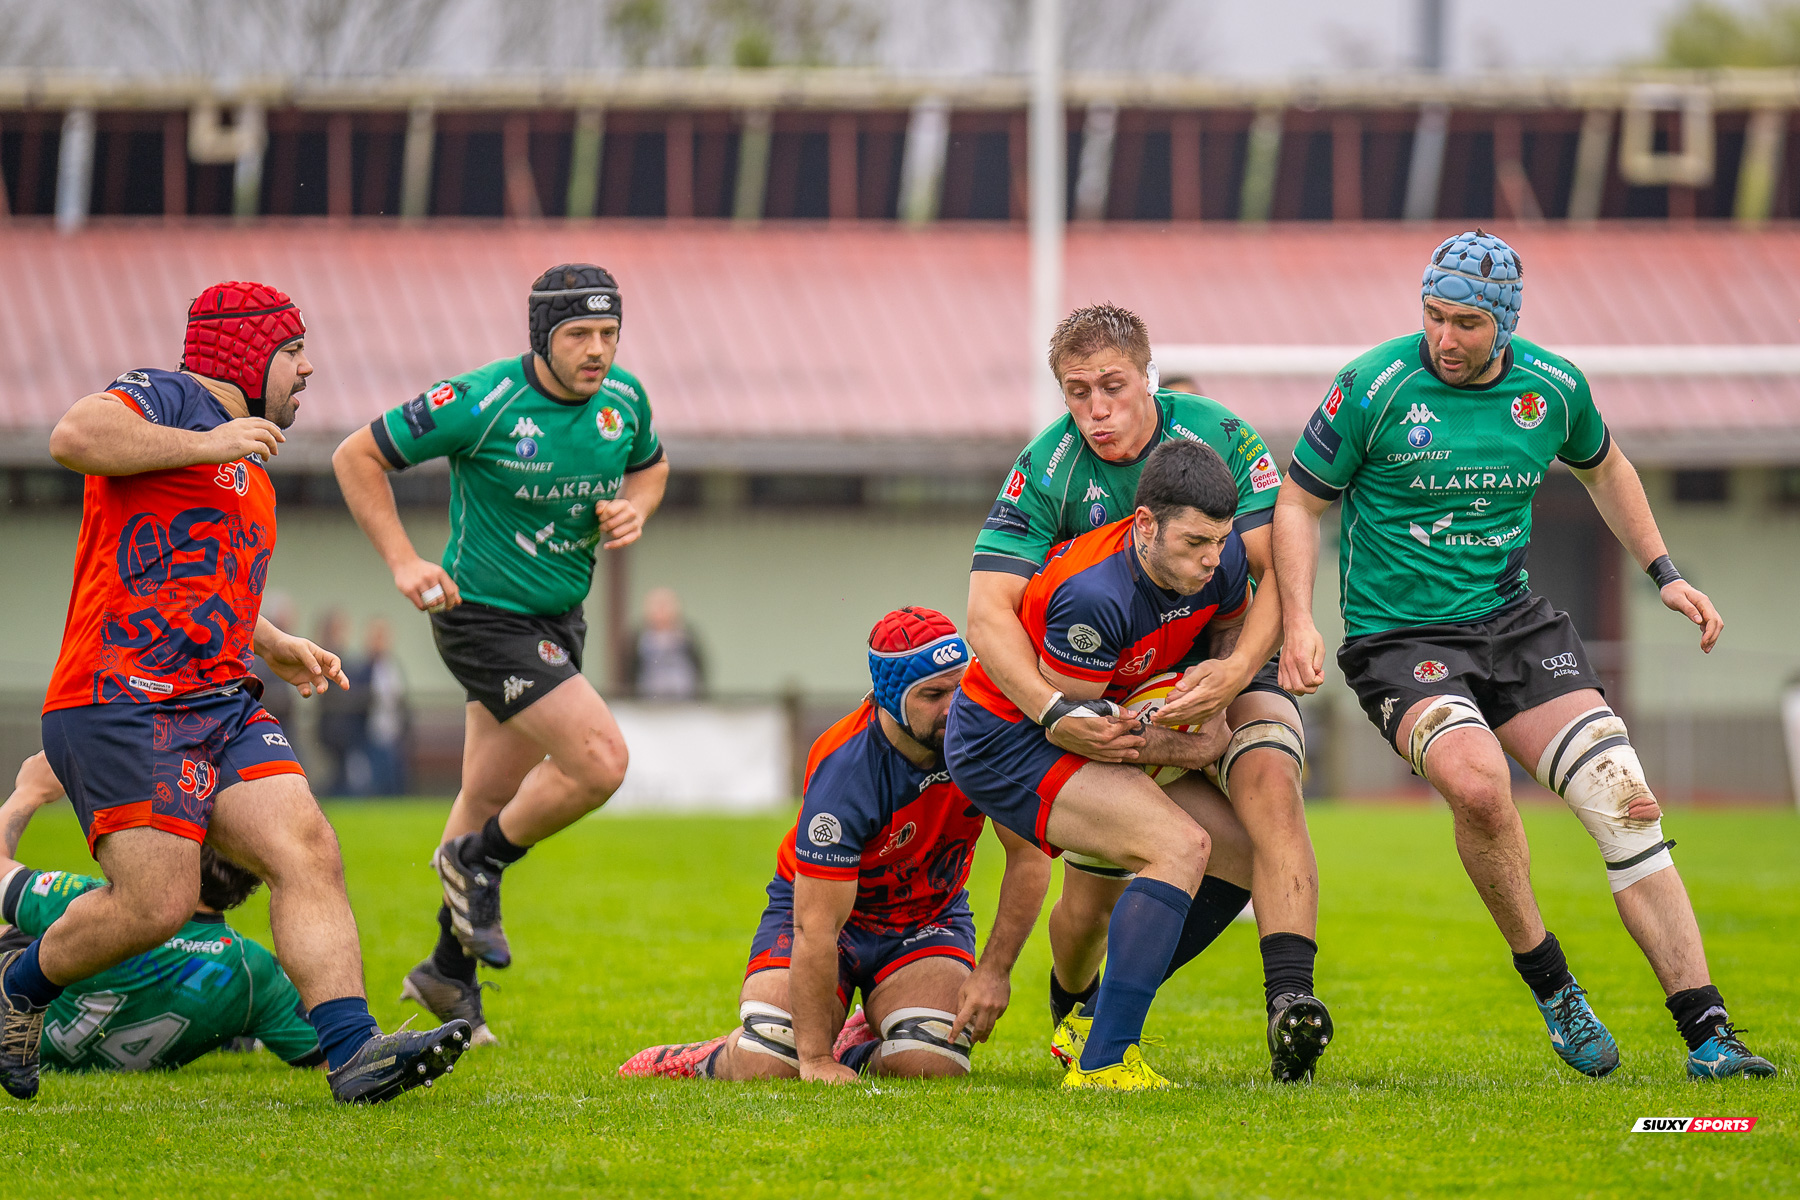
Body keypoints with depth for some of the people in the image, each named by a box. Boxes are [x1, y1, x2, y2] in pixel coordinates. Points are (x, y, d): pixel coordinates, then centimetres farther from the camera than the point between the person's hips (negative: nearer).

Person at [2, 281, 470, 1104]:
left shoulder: (248, 465, 27)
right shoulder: (164, 399, -1)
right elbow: (74, 437, -24)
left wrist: (275, 648, 31)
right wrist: (205, 444, -18)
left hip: (222, 704, 9)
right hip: (123, 702, -9)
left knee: (308, 853, -11)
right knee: (157, 904, -14)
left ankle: (354, 1050, -18)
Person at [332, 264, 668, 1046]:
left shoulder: (624, 400, -3)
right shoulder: (481, 402, -21)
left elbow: (649, 465, 19)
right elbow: (358, 457, -12)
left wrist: (634, 507, -4)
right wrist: (402, 562, -18)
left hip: (558, 621, 7)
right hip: (485, 618, -7)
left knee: (491, 805, 15)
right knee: (599, 760, -19)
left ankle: (450, 973, 28)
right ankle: (477, 863, 4)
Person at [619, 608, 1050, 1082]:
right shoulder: (843, 771, -32)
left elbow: (1029, 858, -8)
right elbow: (815, 928, -31)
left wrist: (994, 971, -17)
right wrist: (815, 1060, -32)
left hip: (929, 914, 3)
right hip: (823, 907, -3)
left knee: (933, 1064, -24)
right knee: (767, 1067, -24)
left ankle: (858, 1050, 12)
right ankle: (708, 1060, 13)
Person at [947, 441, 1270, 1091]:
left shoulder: (1221, 561, -11)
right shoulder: (1093, 595, -35)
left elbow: (1232, 630, 14)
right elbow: (1067, 718, -24)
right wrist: (1186, 749, -15)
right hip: (1002, 741, -9)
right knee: (1180, 846, -26)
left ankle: (1095, 1014, 14)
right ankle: (1101, 1062, -29)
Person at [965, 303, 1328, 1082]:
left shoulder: (1221, 439, -16)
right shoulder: (1047, 471, -16)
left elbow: (1278, 567, -20)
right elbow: (989, 611, -23)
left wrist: (1236, 668, -39)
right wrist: (1057, 713, -38)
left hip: (1221, 670, -1)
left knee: (1269, 778, -32)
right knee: (1092, 893, -3)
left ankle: (1289, 1000, -42)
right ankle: (1073, 1007, 33)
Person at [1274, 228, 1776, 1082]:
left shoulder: (1553, 388, -1)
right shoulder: (1375, 387, -13)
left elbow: (1602, 467, 22)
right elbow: (1298, 502, -3)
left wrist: (1663, 573, 16)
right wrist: (1298, 620, -15)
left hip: (1515, 624, 4)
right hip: (1398, 637, -4)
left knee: (1625, 802, -9)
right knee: (1476, 780, -32)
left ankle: (1708, 1036, -5)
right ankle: (1547, 982, -9)